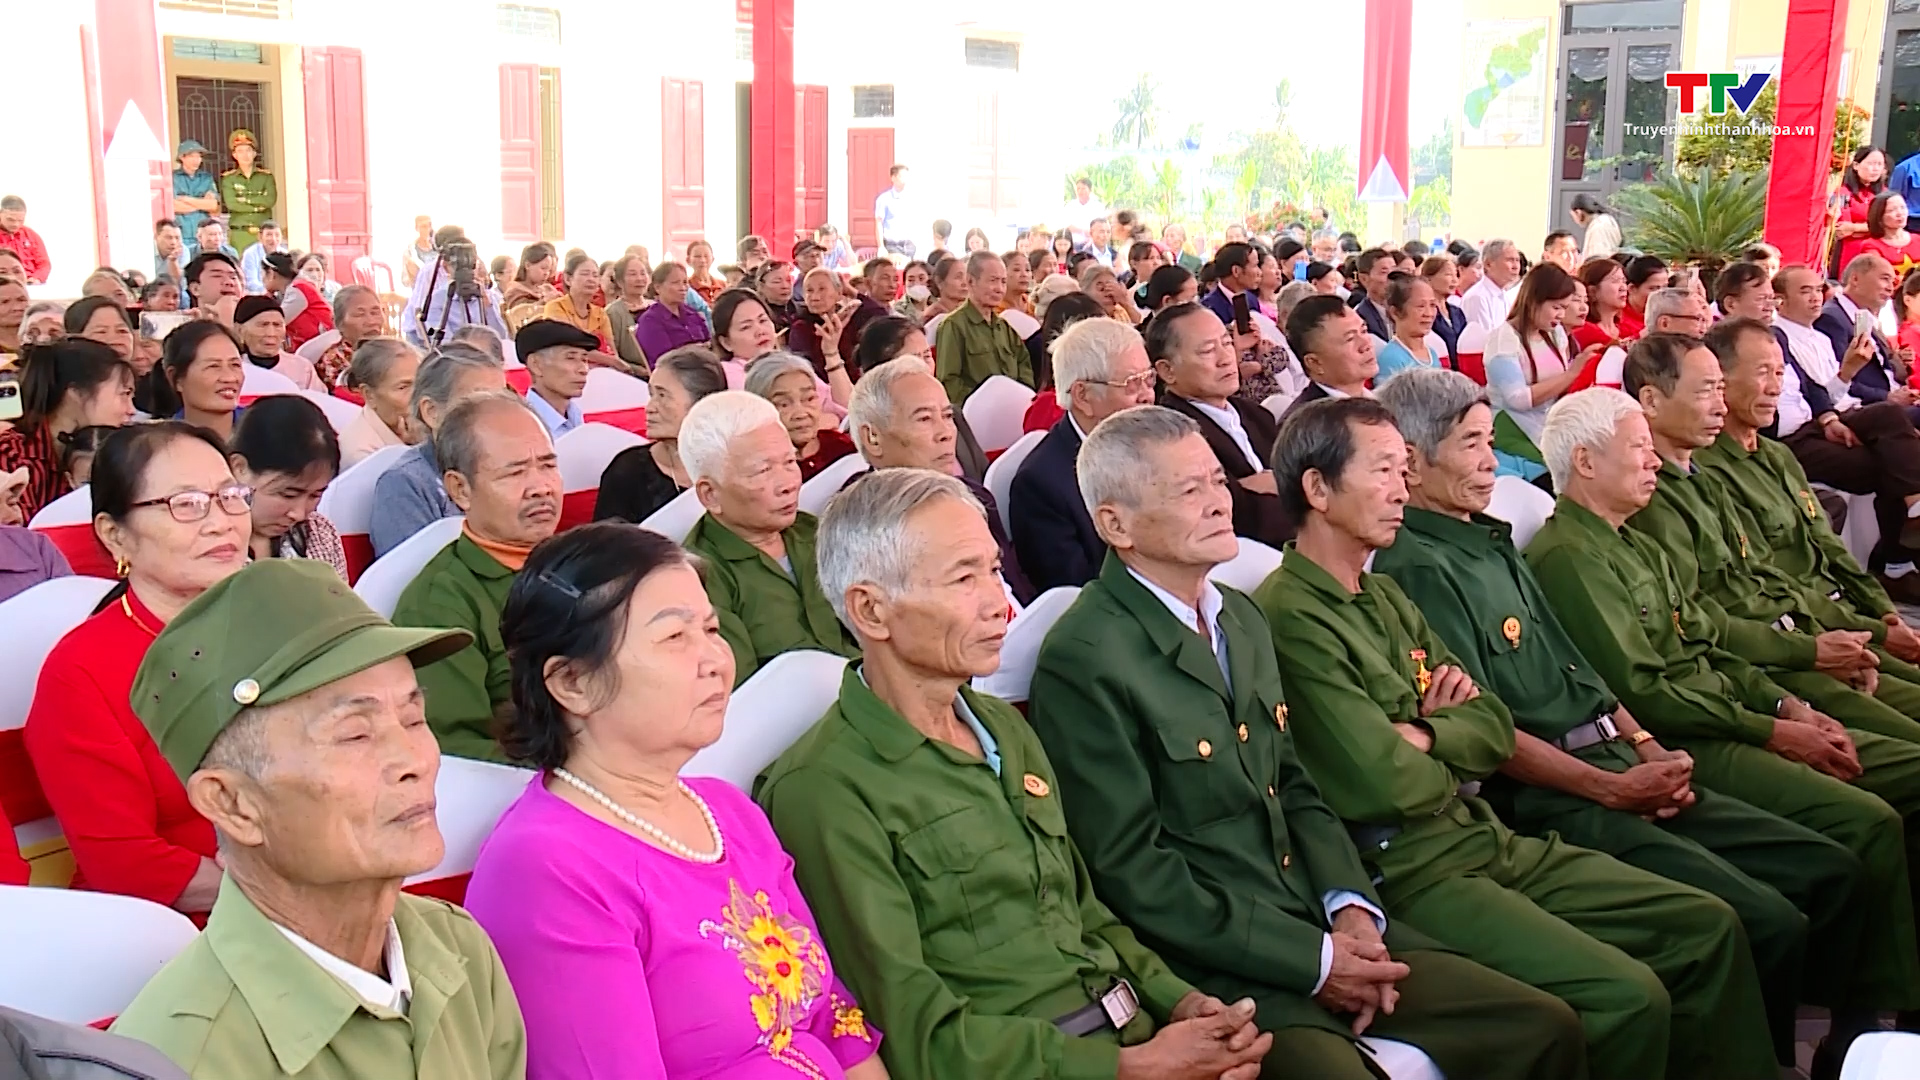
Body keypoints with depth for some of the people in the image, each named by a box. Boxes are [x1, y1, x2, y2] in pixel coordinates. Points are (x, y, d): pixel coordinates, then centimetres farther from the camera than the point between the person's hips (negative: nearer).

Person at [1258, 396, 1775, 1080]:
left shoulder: (1385, 598, 15)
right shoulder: (1289, 615, -16)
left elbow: (1493, 728, 11)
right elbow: (1378, 784, -22)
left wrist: (1420, 736, -10)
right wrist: (1450, 751, -1)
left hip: (1488, 841, 9)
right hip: (1409, 871, -9)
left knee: (1707, 927, 7)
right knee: (1630, 997, -20)